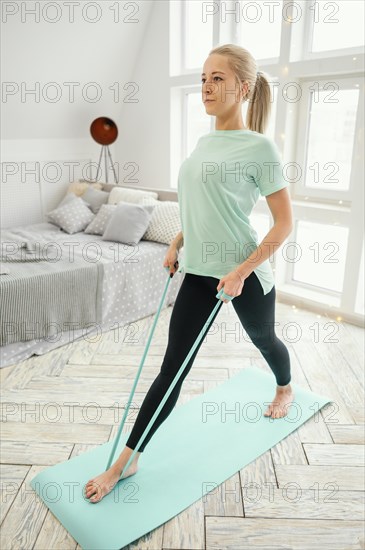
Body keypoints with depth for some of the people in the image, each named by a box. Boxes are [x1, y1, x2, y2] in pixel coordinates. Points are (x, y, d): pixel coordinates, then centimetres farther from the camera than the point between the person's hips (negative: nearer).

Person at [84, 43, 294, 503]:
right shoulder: (203, 144, 8)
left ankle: (286, 389, 58)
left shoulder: (259, 147, -12)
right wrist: (177, 244, 9)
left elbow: (284, 222, -13)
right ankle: (125, 462, 13)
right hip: (199, 272, 5)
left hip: (245, 274, -5)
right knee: (172, 367, 5)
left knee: (263, 339, 23)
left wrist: (242, 271, -19)